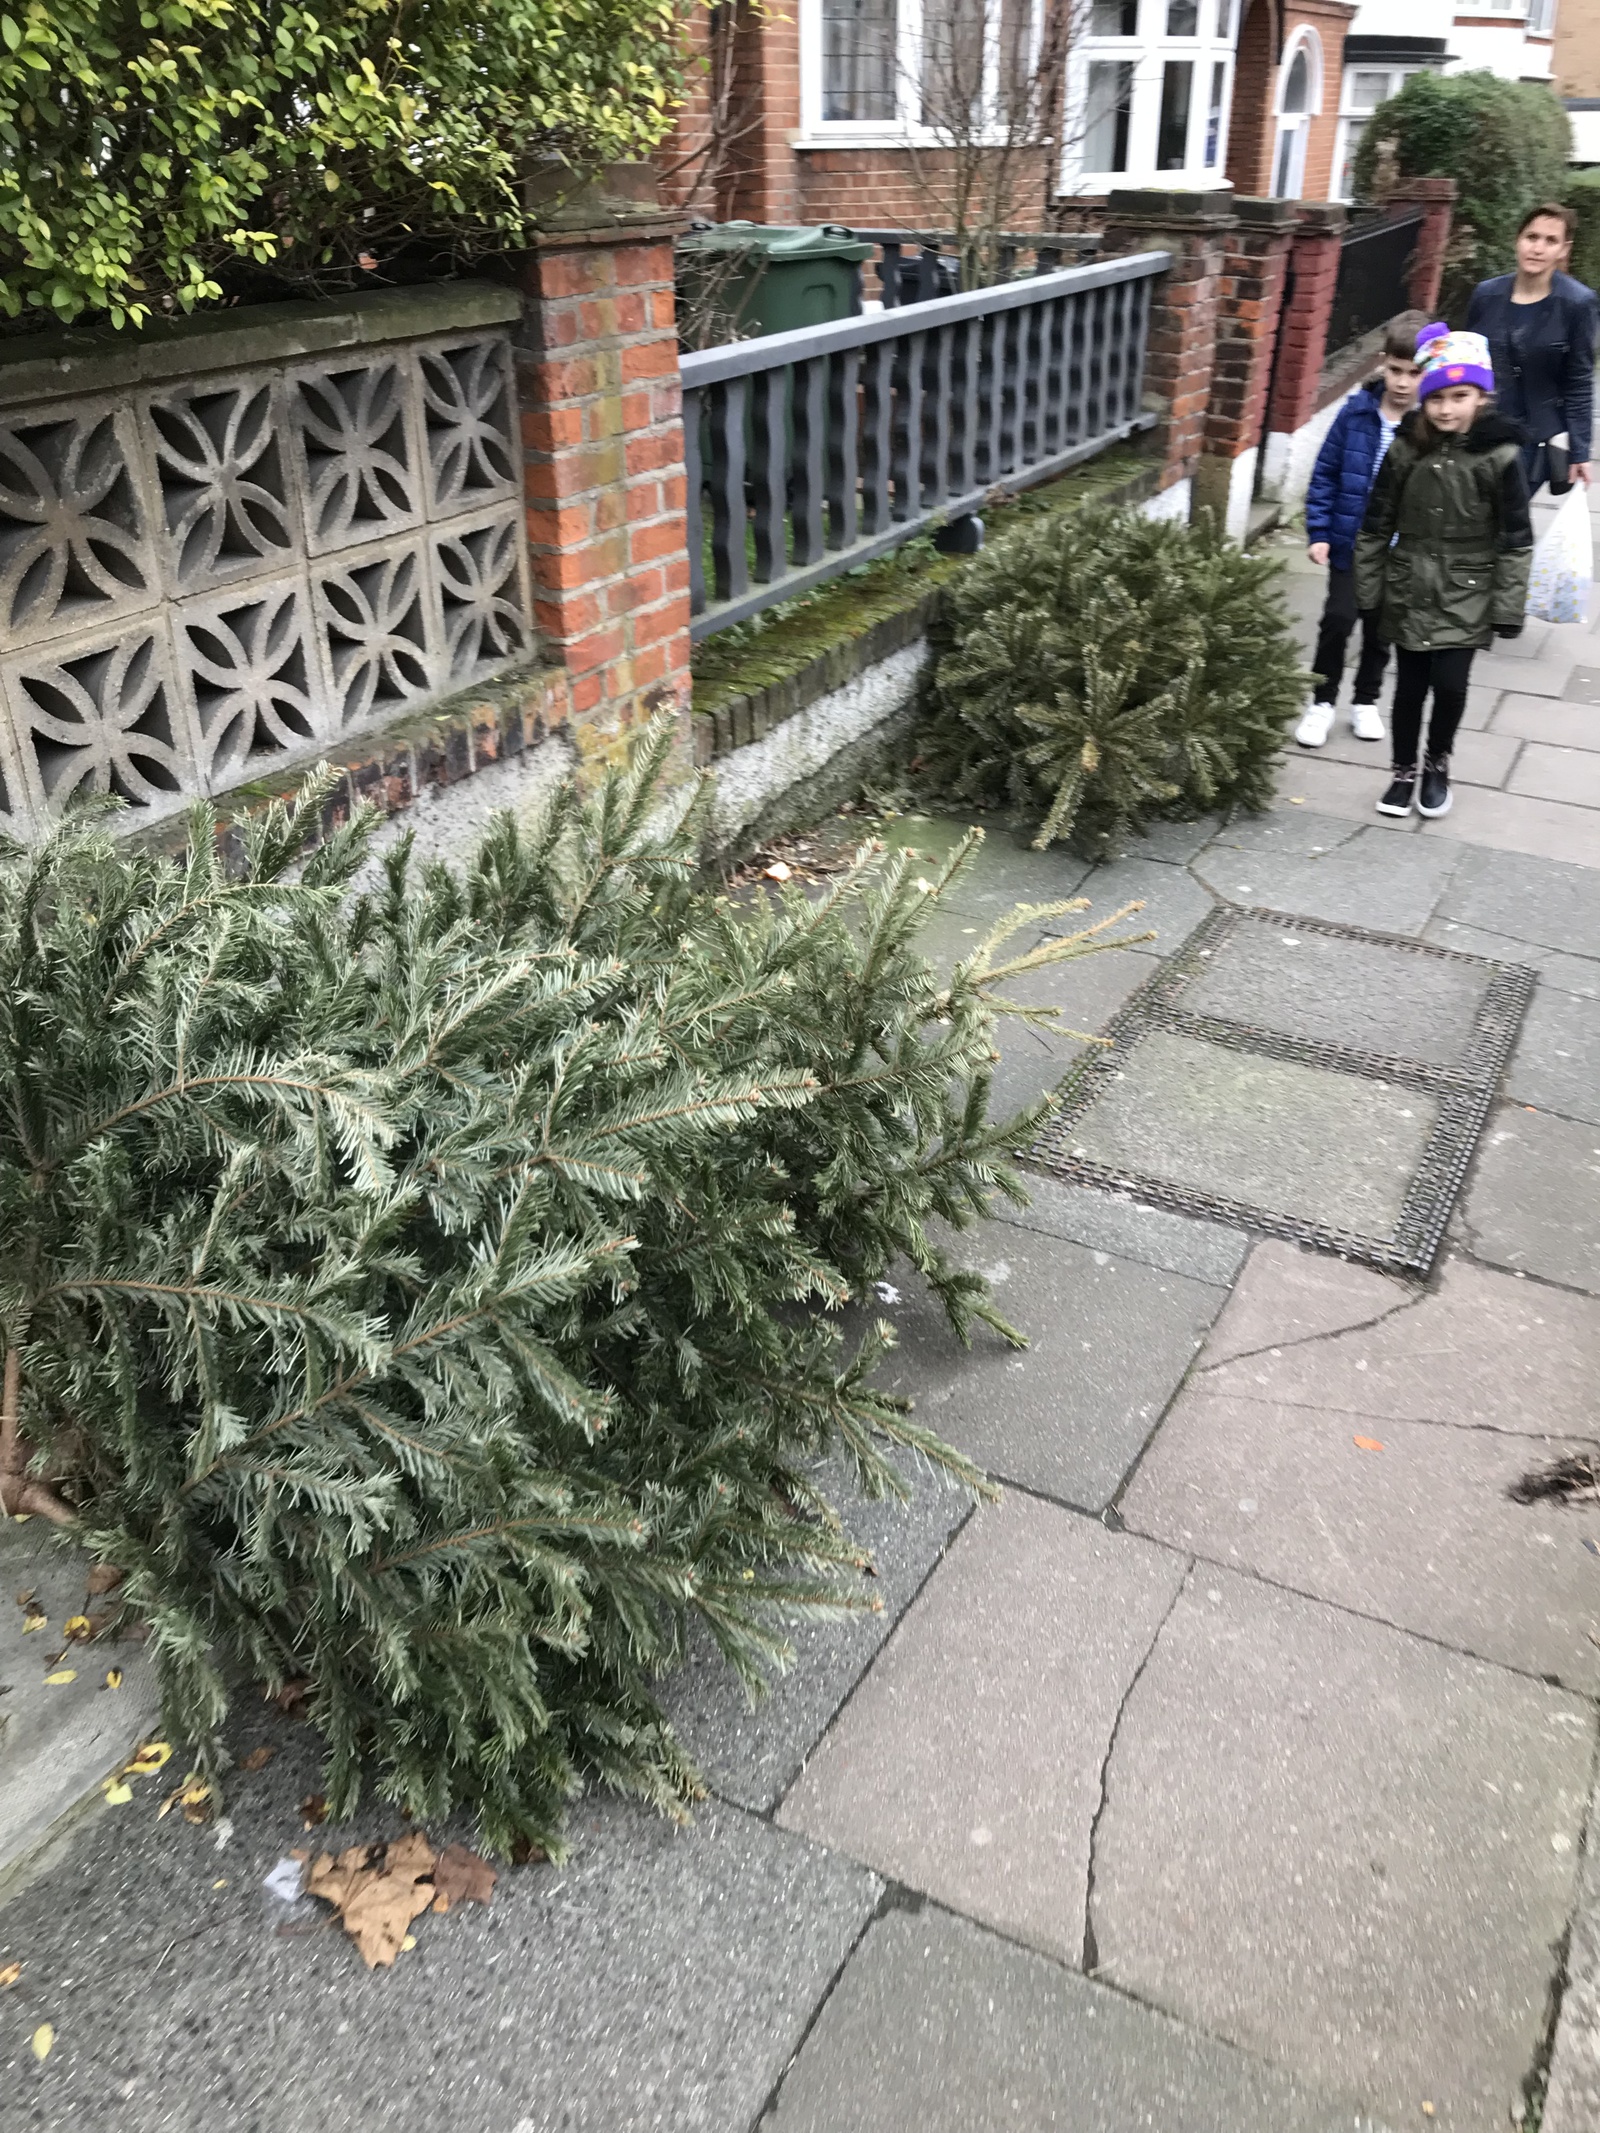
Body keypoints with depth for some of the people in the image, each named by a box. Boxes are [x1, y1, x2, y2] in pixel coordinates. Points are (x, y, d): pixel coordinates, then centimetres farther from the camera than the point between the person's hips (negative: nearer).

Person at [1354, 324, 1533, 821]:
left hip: (1465, 594, -2)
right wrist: (1368, 588, 5)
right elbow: (1377, 525, 5)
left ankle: (1437, 763, 19)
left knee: (1450, 683, -8)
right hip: (1410, 589, 2)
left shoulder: (1500, 455, -8)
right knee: (1410, 685, 7)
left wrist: (1508, 606, -7)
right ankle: (1405, 772, 26)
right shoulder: (1406, 449, -2)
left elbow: (1516, 538, -5)